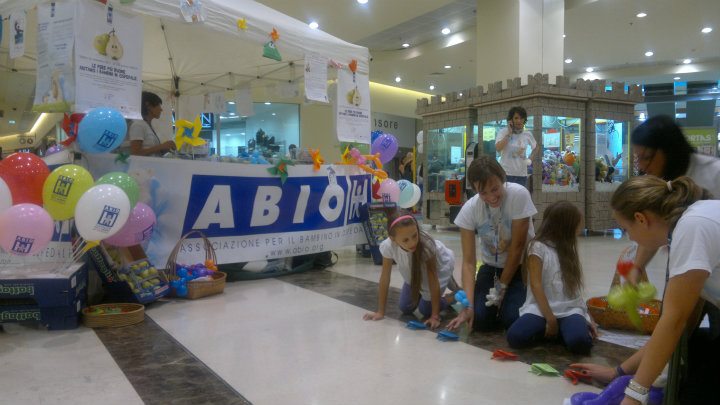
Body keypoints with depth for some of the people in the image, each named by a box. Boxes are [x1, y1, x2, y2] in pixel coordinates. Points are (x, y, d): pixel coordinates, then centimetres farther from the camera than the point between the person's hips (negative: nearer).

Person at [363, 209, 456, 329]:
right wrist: (380, 312, -21)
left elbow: (433, 281, -33)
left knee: (426, 309, -7)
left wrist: (435, 316, -32)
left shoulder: (426, 245, -41)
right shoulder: (387, 246, -34)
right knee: (405, 308, 2)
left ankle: (454, 297, 17)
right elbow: (385, 278, -24)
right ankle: (421, 292, 29)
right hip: (414, 272, 4)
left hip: (439, 265, -3)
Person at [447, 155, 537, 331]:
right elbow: (469, 261, -19)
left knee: (512, 319, -20)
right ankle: (499, 300, 19)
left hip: (520, 266, -2)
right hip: (491, 266, 3)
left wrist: (501, 288, -14)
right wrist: (468, 304, -30)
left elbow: (517, 247, -20)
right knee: (480, 320, -13)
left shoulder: (519, 195, -27)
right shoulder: (469, 209, -19)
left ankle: (510, 298, 13)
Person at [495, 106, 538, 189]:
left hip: (522, 175, 4)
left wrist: (530, 159, 10)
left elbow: (535, 147, 25)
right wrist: (509, 133, -16)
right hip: (506, 174, -4)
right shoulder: (503, 132, -6)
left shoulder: (527, 135, 6)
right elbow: (498, 148, -22)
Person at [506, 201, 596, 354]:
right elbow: (536, 286, -9)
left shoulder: (568, 250, 19)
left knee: (580, 341, -31)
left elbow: (575, 288, 18)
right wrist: (550, 318, -13)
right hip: (541, 309, -3)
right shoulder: (538, 247, -2)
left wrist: (585, 317, 8)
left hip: (570, 310, 3)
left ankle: (562, 330, 2)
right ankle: (551, 329, -2)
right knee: (515, 337, -30)